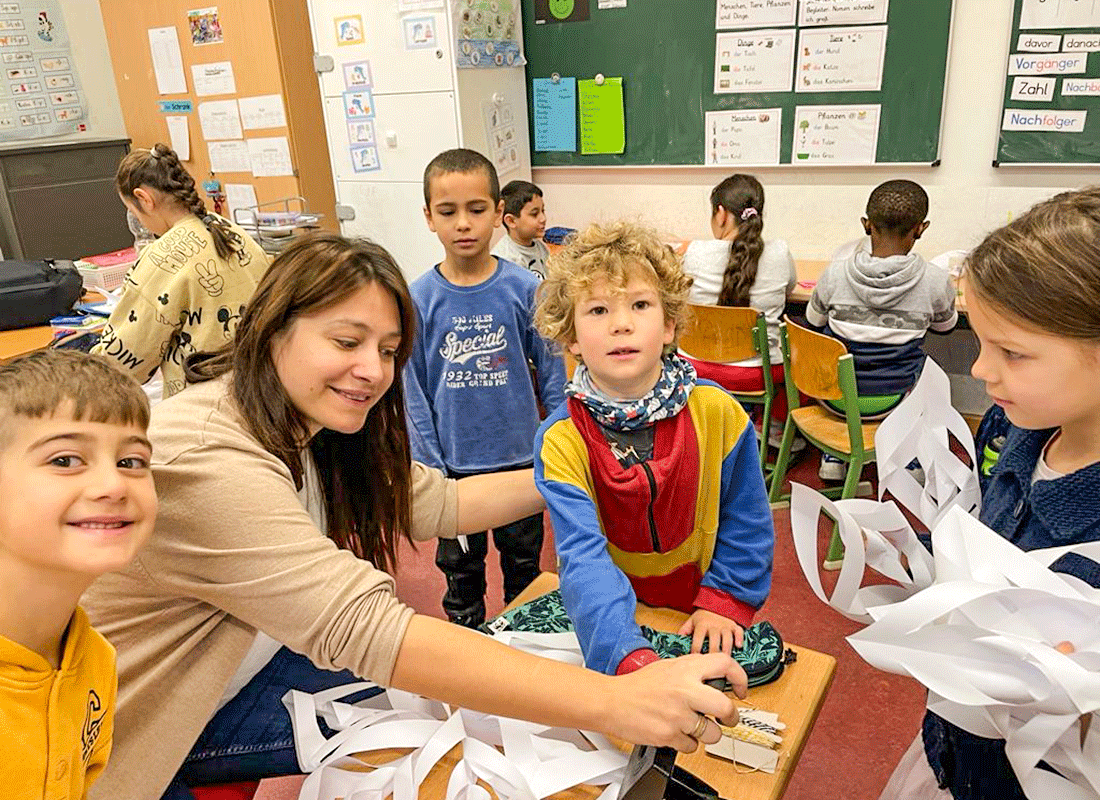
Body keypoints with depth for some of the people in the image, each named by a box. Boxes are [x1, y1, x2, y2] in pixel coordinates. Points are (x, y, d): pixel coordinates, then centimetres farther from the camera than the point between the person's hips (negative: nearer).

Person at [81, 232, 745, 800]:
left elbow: (434, 503, -1)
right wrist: (613, 701, -45)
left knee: (416, 706, 0)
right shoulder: (209, 463, -35)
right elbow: (368, 630, -42)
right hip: (130, 740, -7)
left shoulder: (303, 427, -6)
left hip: (225, 675, 7)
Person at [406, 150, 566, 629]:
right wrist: (428, 467, -5)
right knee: (460, 565, 19)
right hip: (455, 462, 0)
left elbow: (553, 373, -2)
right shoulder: (419, 299, -9)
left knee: (523, 561, 20)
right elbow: (414, 391, -4)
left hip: (520, 455, 0)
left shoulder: (525, 289, -10)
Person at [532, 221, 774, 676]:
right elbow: (583, 557, -30)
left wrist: (724, 600, -10)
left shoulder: (716, 412, -15)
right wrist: (631, 656, -43)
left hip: (699, 624, 0)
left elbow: (747, 524, -2)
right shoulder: (561, 439, -20)